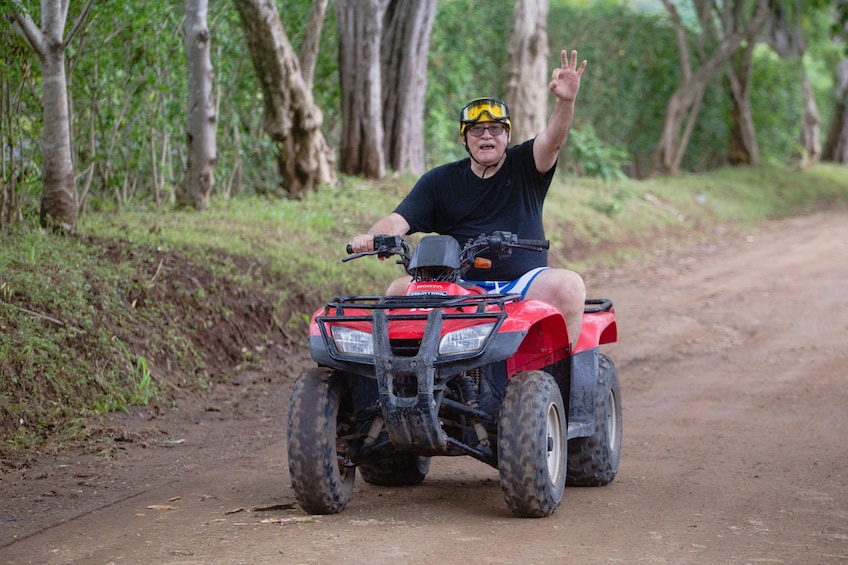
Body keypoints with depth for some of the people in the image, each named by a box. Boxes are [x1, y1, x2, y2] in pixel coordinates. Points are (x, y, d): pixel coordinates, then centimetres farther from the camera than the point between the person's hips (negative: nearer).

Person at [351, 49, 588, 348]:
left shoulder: (524, 166, 9)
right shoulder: (439, 180, 13)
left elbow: (553, 140, -11)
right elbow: (399, 220, 4)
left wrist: (566, 101, -32)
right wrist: (373, 237, -20)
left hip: (523, 285, -1)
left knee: (568, 284, -30)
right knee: (400, 289, -23)